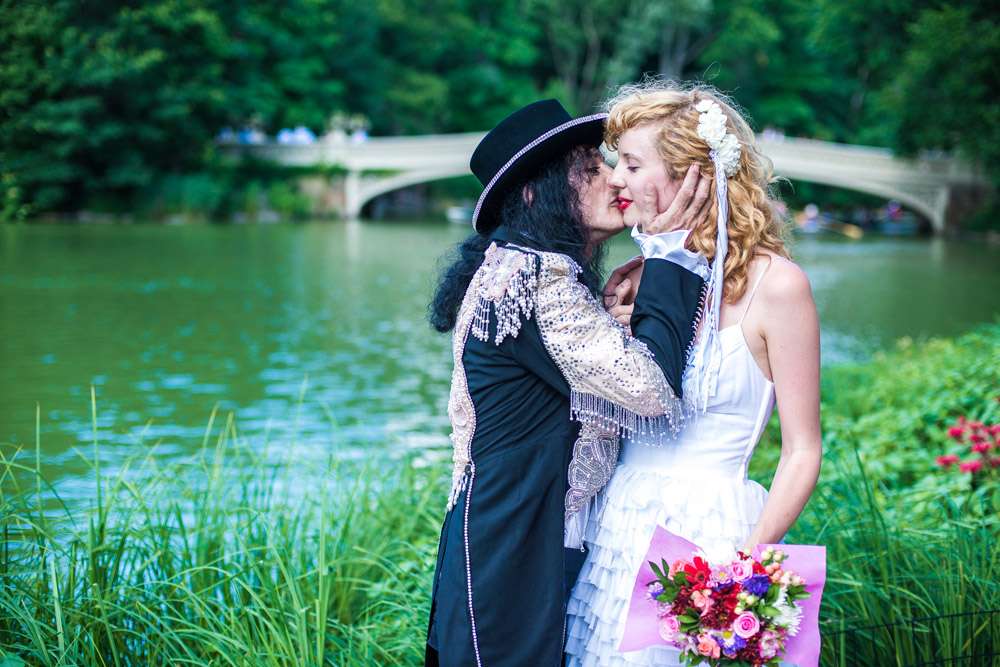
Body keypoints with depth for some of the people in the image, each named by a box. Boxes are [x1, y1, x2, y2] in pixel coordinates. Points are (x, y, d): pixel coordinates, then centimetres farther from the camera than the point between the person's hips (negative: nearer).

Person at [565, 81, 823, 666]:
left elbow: (802, 453, -8)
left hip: (711, 536, -5)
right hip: (620, 527, 5)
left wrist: (748, 559, -20)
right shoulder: (634, 280, 6)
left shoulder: (774, 283, -9)